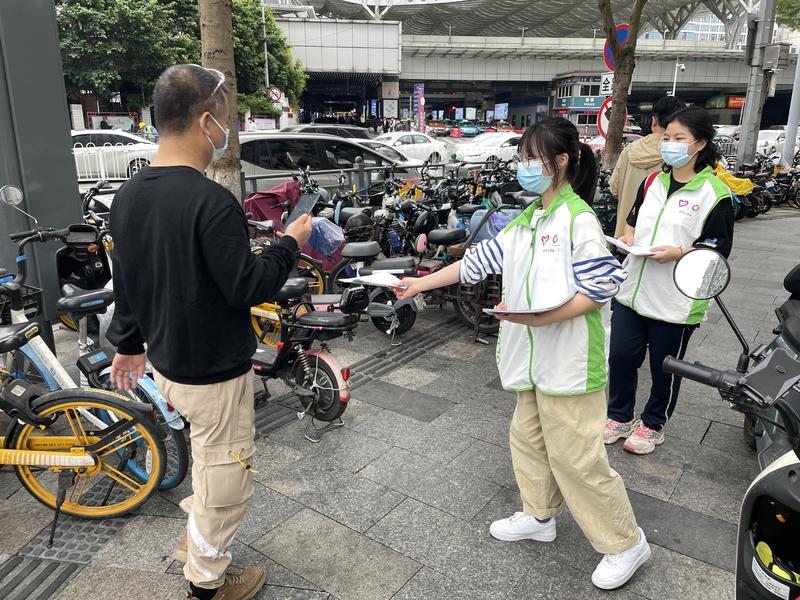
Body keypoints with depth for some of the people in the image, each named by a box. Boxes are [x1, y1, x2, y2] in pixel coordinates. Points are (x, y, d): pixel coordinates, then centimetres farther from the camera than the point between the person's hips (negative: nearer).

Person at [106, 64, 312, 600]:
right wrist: (291, 244, -10)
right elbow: (246, 288, -25)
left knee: (210, 454, 30)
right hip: (213, 371, -8)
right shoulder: (212, 202, -27)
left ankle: (199, 534, 47)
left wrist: (128, 343, 21)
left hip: (166, 361, 8)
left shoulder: (128, 195, 1)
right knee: (225, 474, 12)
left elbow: (126, 280, 9)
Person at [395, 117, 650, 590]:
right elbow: (479, 261, 11)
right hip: (535, 356, 9)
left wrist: (541, 316, -26)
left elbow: (599, 289, -17)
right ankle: (540, 517, 40)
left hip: (570, 359, -8)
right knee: (529, 438, 19)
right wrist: (421, 283, 9)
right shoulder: (526, 221, 10)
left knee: (576, 455, -1)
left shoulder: (578, 218, -15)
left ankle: (626, 544, 19)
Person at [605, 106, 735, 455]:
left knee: (665, 368, 11)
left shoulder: (715, 193, -9)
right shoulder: (652, 181, 8)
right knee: (621, 356, 10)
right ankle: (619, 416, 31)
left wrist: (678, 253, -24)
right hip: (634, 289, 5)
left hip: (676, 300, -5)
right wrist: (628, 237, -2)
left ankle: (652, 424, 33)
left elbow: (719, 248, -9)